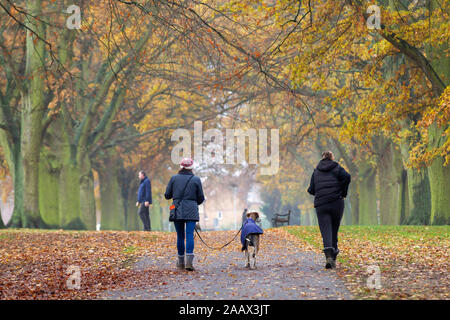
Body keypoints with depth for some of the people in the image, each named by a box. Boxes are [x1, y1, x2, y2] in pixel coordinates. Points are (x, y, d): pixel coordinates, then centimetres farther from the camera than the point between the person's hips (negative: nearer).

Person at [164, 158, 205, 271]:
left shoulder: (174, 178, 3)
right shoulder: (196, 180, 1)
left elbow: (167, 195, 6)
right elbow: (201, 198, 5)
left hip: (177, 211, 2)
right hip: (191, 211, -2)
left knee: (180, 236, 10)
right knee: (189, 235, -6)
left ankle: (181, 262, 16)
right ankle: (189, 261, -18)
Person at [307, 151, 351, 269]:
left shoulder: (316, 171, 16)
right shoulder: (337, 168, 9)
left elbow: (311, 190, 12)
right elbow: (347, 177, -11)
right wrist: (343, 193, 0)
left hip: (321, 205, 1)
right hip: (336, 203, -1)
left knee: (326, 232, -8)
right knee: (334, 231, 12)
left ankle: (329, 256, -29)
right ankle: (333, 258, 14)